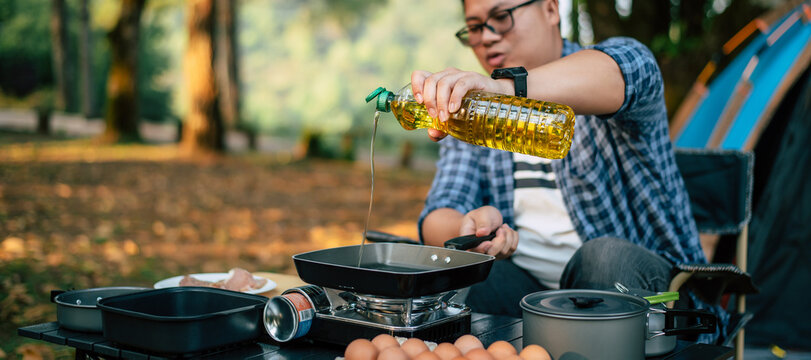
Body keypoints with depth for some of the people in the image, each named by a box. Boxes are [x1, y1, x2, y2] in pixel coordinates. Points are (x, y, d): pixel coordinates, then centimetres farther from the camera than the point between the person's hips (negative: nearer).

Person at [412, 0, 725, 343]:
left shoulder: (618, 56, -3)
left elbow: (625, 70, -31)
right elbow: (439, 216, -1)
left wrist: (506, 87, -50)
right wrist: (468, 228, -28)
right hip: (523, 283, 3)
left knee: (604, 257, -35)